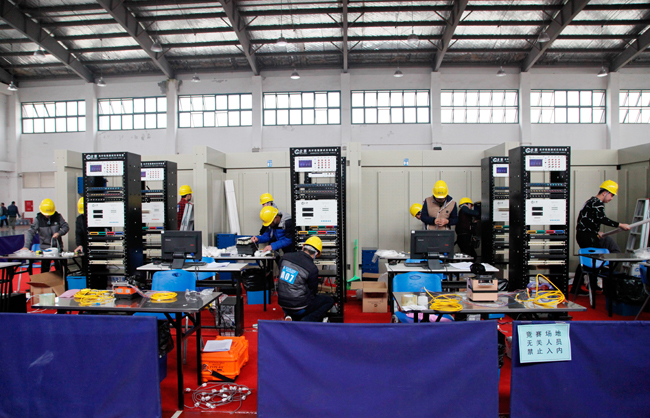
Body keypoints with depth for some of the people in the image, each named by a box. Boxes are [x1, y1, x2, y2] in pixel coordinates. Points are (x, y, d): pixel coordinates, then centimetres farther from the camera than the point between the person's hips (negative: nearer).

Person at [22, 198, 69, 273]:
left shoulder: (58, 217, -2)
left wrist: (59, 233, -20)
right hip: (45, 247, -1)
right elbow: (30, 232, -14)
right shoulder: (38, 219, -7)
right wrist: (26, 246, -27)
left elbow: (66, 227, 1)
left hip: (58, 247, 1)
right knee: (44, 269, 0)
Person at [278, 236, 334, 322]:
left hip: (283, 306, 6)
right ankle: (307, 321, -6)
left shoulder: (285, 257, -3)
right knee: (329, 300, 11)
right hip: (299, 308, -6)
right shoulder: (312, 269, -19)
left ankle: (289, 316, 8)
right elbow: (313, 291, -4)